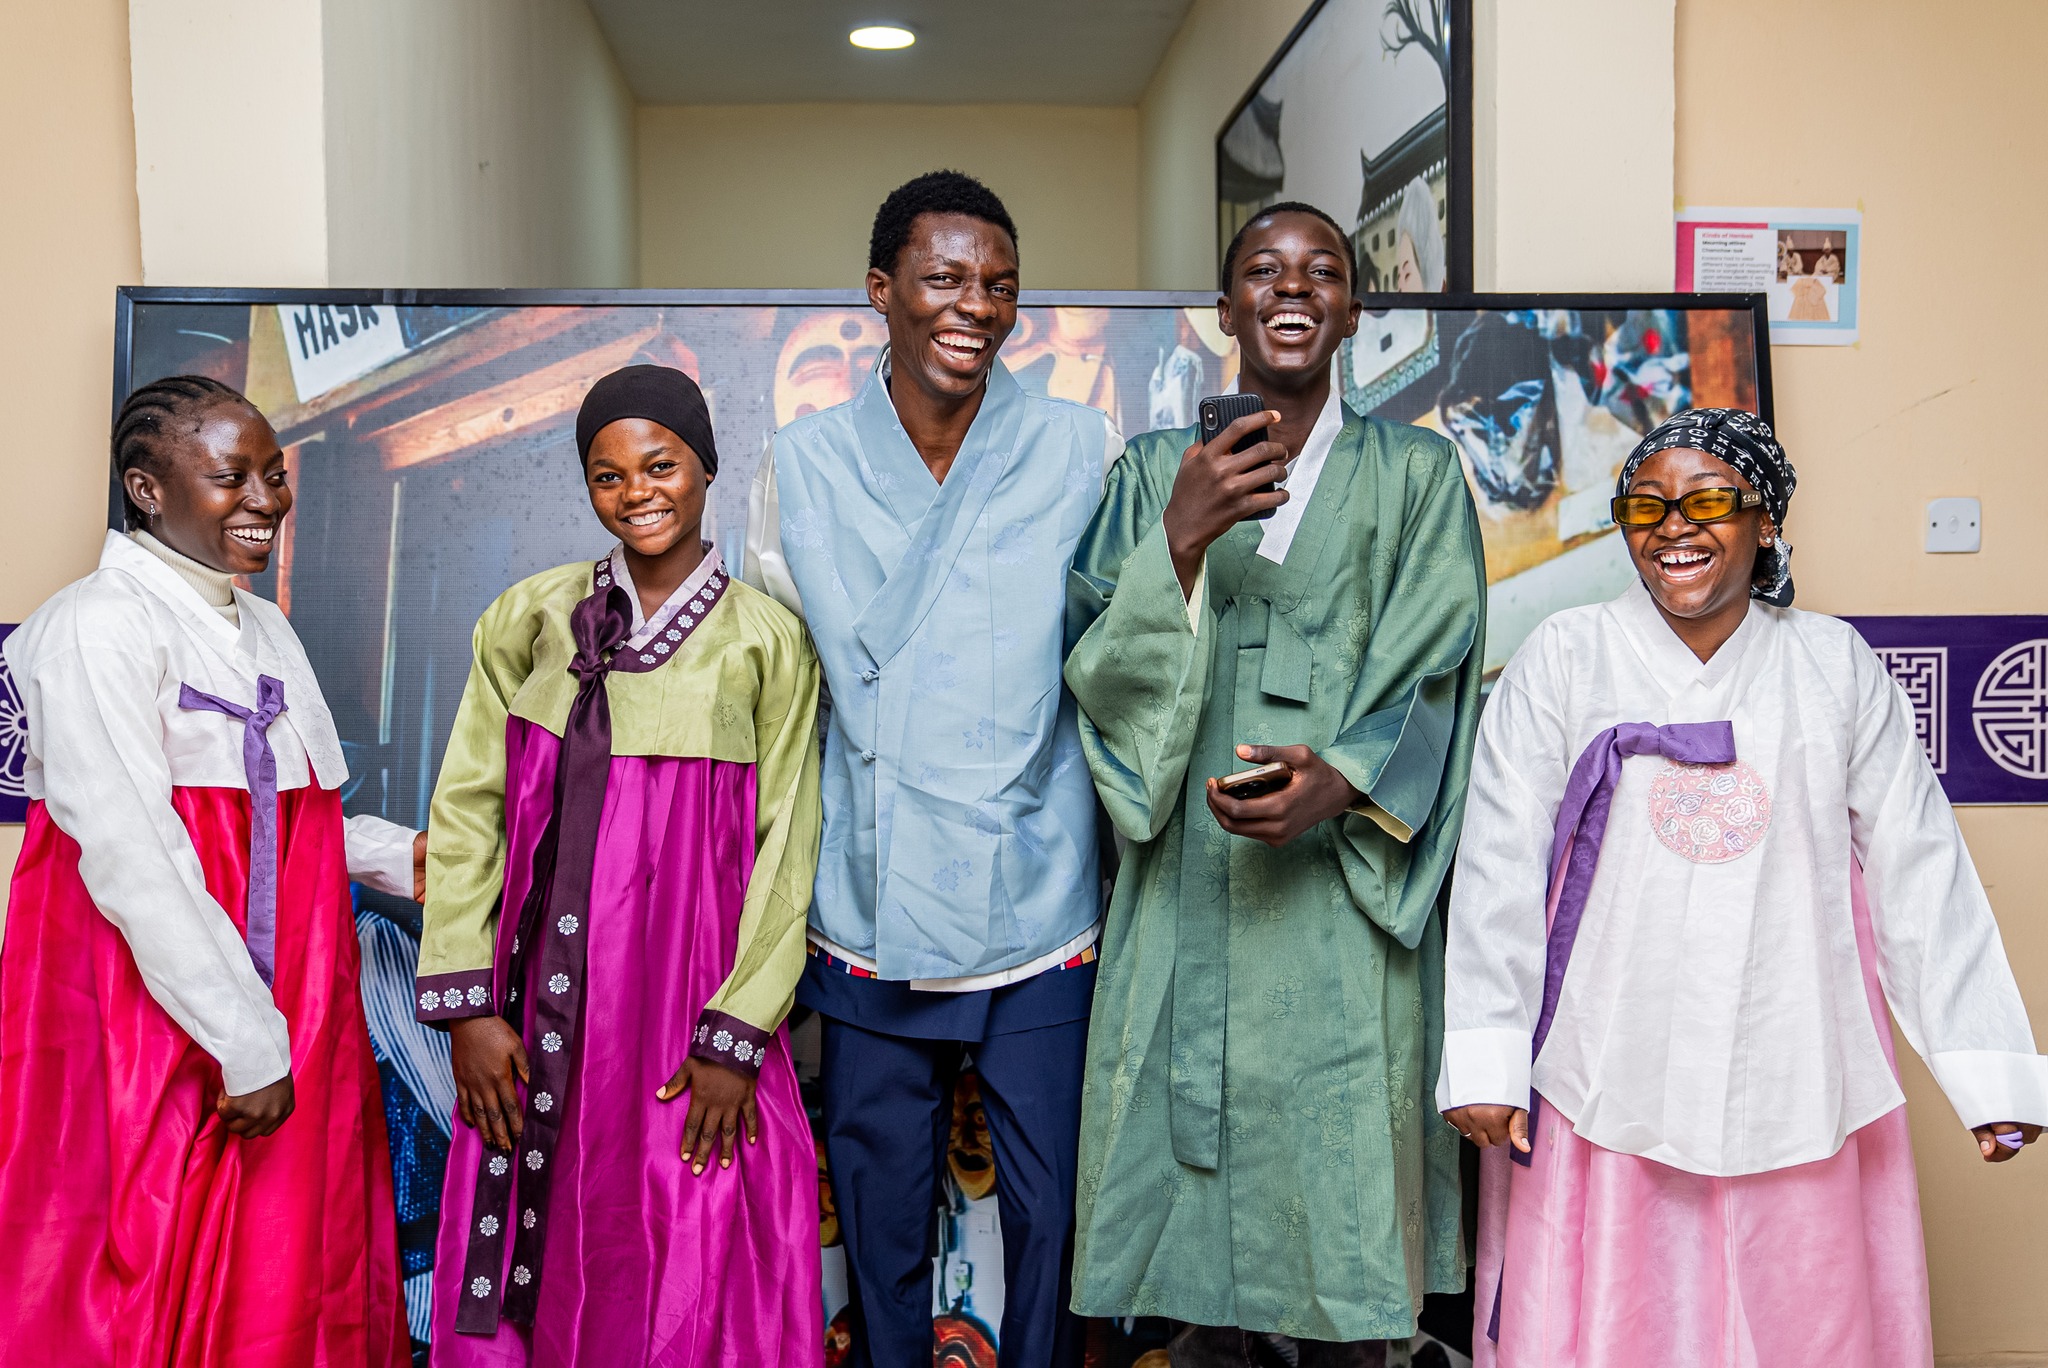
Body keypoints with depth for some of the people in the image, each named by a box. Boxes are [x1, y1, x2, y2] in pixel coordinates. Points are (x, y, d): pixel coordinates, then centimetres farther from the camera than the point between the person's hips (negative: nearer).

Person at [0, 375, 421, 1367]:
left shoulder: (263, 629, 15)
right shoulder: (100, 625, -12)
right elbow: (129, 855, -20)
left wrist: (395, 857, 6)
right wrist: (247, 1042, -20)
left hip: (282, 1032, 8)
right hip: (152, 1017, -8)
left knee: (288, 1275, 11)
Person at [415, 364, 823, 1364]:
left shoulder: (767, 642, -1)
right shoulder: (530, 617, 5)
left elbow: (785, 852, -1)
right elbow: (465, 807, 4)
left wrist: (736, 1039, -6)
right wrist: (467, 1007, -2)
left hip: (691, 1013, -2)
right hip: (540, 1010, 2)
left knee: (686, 1284, 3)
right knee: (521, 1269, 9)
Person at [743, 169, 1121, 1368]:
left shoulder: (1081, 449, -2)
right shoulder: (804, 467, 2)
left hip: (1042, 915, -1)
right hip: (871, 921, 1)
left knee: (1053, 1215, 10)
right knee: (883, 1223, 14)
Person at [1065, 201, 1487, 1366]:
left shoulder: (1417, 474, 8)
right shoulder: (1157, 472, 10)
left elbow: (1434, 684, 0)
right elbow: (1103, 671, 0)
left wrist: (1341, 782, -19)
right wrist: (1183, 540, -15)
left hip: (1347, 891, -1)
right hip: (1187, 887, 1)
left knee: (1337, 1162, 1)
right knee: (1195, 1158, 4)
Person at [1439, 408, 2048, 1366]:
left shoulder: (1838, 668, 6)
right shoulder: (1562, 659, 1)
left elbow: (1920, 874, 5)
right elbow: (1499, 872, -2)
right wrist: (1485, 1065, -7)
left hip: (1793, 1098, 2)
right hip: (1605, 1091, -1)